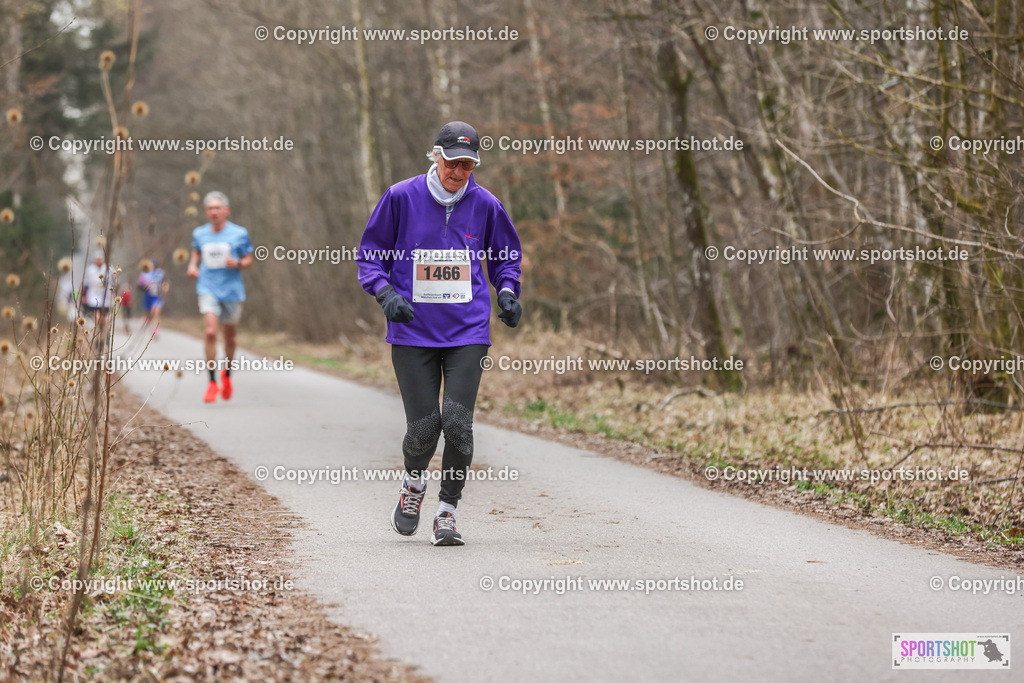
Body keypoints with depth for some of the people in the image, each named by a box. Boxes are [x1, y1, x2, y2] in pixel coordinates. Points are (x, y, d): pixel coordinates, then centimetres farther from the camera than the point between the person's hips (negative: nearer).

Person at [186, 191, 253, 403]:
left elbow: (248, 260, 5)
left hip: (232, 290, 0)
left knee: (230, 337, 10)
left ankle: (227, 373, 38)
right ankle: (212, 382, -12)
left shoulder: (239, 233, -1)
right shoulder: (199, 233, 5)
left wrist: (237, 263, -16)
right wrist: (192, 265, 3)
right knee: (210, 332, -17)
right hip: (208, 289, 0)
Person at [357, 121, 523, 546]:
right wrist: (385, 293, -10)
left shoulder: (485, 205, 4)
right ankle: (414, 483, 30)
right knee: (423, 427, -4)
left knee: (457, 421, -11)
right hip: (413, 331, -1)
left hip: (468, 331, 1)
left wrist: (508, 293, 1)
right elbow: (370, 253, 6)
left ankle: (447, 512, 5)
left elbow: (506, 257, 19)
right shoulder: (401, 198, -1)